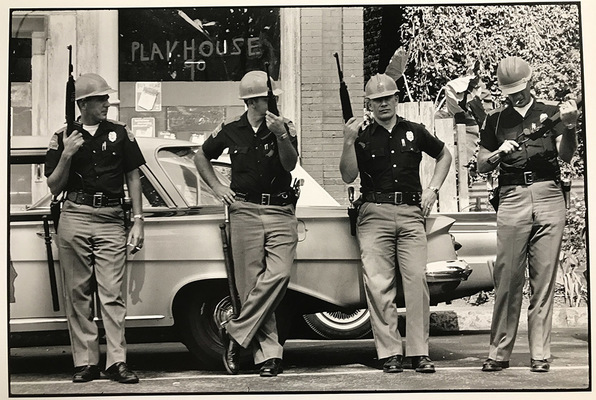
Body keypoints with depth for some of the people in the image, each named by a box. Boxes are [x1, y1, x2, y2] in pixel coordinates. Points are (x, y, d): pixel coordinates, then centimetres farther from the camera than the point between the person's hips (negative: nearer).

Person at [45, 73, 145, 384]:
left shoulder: (120, 133, 9)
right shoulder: (63, 138, 7)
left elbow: (133, 177, 12)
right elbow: (54, 188, 7)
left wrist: (138, 221, 5)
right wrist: (66, 156, -9)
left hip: (111, 219, -1)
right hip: (74, 218, 1)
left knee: (112, 293, -7)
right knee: (78, 294, 2)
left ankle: (117, 362, -7)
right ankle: (85, 362, 6)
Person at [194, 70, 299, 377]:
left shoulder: (285, 127, 4)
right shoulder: (230, 131, 7)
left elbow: (290, 164, -10)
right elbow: (200, 157, 22)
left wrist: (281, 135, -23)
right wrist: (217, 187, 12)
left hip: (280, 212, 0)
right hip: (244, 211, 0)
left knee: (279, 274, -17)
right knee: (251, 281, -4)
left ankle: (236, 333, -5)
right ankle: (268, 353, 0)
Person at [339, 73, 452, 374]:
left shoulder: (414, 132, 14)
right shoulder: (362, 137, 9)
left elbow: (444, 155, 29)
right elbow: (348, 177, -2)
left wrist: (433, 189, 16)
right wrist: (349, 142, -13)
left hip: (411, 214, 1)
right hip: (375, 215, -1)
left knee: (416, 281, -7)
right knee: (378, 284, -7)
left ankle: (420, 353, -3)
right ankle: (390, 354, -3)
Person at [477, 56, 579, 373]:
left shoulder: (550, 113, 14)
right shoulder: (496, 120, 16)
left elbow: (566, 155, 1)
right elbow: (481, 165, 15)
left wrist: (569, 126, -17)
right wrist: (499, 153, -6)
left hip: (549, 195, 0)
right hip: (512, 197, 0)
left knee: (544, 278, -1)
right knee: (507, 278, -5)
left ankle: (540, 354, 2)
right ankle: (499, 353, 0)